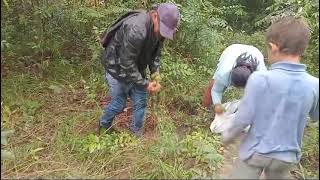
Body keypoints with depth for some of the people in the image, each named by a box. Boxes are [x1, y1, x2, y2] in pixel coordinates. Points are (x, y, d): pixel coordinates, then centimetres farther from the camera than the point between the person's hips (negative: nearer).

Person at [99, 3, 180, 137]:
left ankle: (137, 133, 32)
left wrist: (156, 73, -13)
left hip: (136, 69, 7)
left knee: (141, 102, 10)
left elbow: (155, 54, 3)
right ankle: (104, 126, 36)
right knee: (119, 103, 7)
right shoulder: (136, 29, -37)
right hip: (118, 69, -7)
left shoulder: (159, 30, -10)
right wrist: (145, 84, -26)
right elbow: (126, 64, -32)